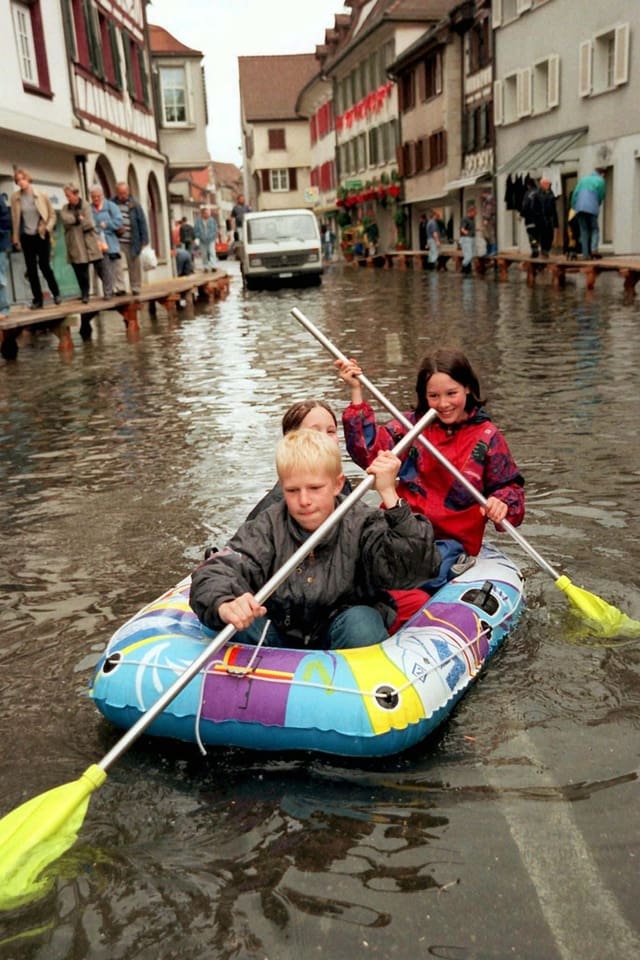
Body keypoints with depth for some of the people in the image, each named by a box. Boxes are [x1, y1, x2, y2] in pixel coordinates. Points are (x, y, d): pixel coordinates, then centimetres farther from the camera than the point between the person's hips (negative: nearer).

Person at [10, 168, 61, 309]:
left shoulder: (41, 195, -3)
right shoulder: (15, 198, 0)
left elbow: (52, 214, 3)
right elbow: (14, 219, 4)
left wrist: (48, 228, -10)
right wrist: (15, 239, 3)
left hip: (42, 236, -2)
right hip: (26, 237, 2)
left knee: (44, 266, -4)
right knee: (31, 269, 2)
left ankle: (56, 293, 17)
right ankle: (37, 299, 8)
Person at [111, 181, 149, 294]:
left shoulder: (134, 204, -1)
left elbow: (142, 222, -1)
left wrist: (144, 240, -5)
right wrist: (116, 228, -7)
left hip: (132, 241, 0)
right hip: (117, 241, 0)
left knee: (134, 265, 8)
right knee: (117, 264, -9)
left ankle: (135, 288, 20)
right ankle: (119, 288, -5)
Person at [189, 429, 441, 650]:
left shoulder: (362, 523, -13)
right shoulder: (269, 527, -10)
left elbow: (413, 567, -29)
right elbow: (215, 572, -22)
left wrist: (390, 495, -37)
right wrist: (225, 606, -46)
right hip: (280, 638, 1)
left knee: (362, 623, -32)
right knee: (238, 625, -27)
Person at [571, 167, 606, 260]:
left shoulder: (583, 179, 20)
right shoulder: (600, 181, 7)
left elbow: (575, 194, 13)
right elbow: (601, 197, 8)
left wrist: (574, 207, 16)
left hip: (579, 209, 4)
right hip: (592, 208, -4)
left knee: (584, 231, 6)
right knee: (595, 229, 5)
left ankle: (586, 254, 1)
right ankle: (594, 249, -16)